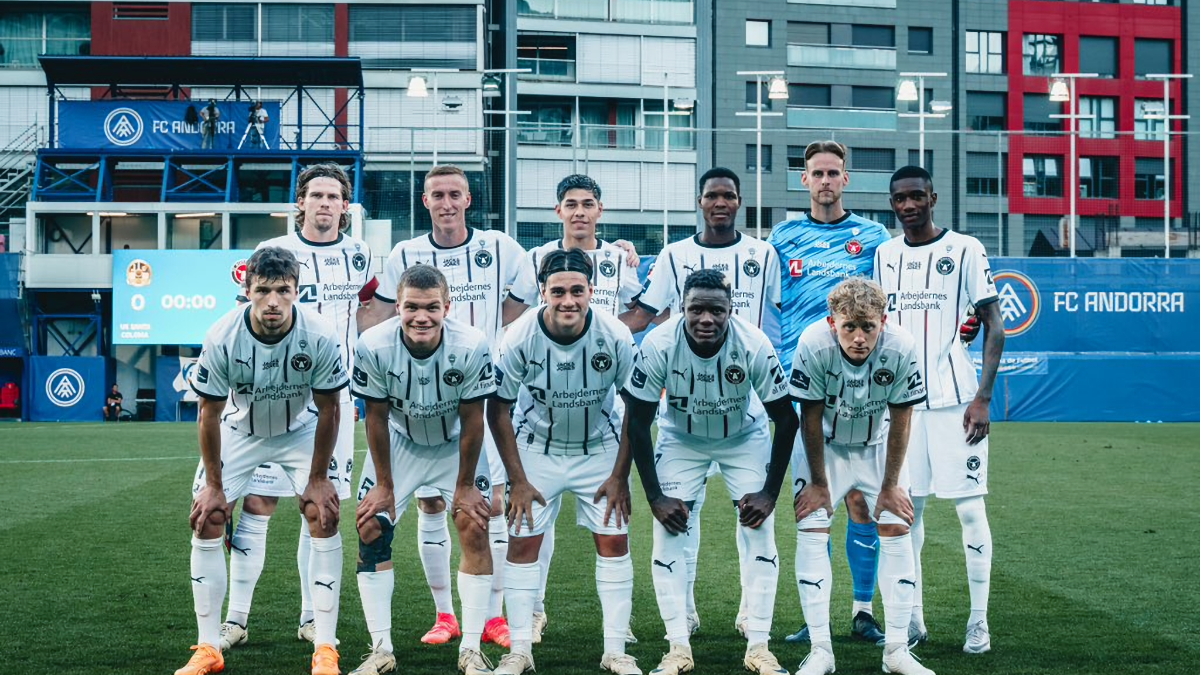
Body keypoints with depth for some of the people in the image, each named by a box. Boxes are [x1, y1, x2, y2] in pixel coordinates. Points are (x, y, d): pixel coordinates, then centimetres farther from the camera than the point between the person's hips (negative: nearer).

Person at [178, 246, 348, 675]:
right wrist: (213, 485, -11)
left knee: (324, 515, -16)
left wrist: (318, 478, -12)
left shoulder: (321, 337, -29)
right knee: (206, 520, -9)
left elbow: (328, 409, -15)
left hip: (301, 430, -1)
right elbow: (209, 413, -16)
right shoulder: (222, 338, -29)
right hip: (239, 429, 1)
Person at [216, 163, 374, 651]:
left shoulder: (359, 255, 10)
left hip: (334, 397, 3)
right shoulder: (273, 253, 0)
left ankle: (312, 618, 15)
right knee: (257, 505, -4)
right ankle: (236, 619, 3)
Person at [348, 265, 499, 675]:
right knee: (371, 531, -7)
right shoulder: (374, 347, -29)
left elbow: (471, 421, -18)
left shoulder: (471, 347, -31)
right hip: (399, 442, 1)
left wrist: (465, 485, -11)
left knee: (475, 530, -11)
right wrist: (384, 485, -8)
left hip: (456, 444, -1)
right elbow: (377, 418, -15)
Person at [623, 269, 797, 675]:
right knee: (668, 536, -8)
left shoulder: (753, 345, -30)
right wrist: (655, 496, -18)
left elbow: (786, 419, -17)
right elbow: (637, 421, -18)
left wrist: (770, 492, -17)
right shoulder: (659, 345, -30)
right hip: (680, 439, 0)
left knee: (760, 532, -8)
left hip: (745, 437, 0)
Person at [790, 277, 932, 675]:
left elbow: (899, 418, -15)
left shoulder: (900, 348, -28)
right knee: (811, 530, -11)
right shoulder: (814, 344, -32)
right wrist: (818, 483, -13)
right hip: (823, 444, -1)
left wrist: (891, 485, -9)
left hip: (877, 444, 1)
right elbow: (811, 417, -20)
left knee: (896, 529, -5)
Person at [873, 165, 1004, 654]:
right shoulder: (884, 255, 11)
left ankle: (979, 622, 6)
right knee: (906, 509, 6)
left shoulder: (964, 249, -2)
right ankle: (911, 618, 16)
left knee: (970, 507, -3)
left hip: (955, 399, -4)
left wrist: (983, 397, -12)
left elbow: (994, 326, -3)